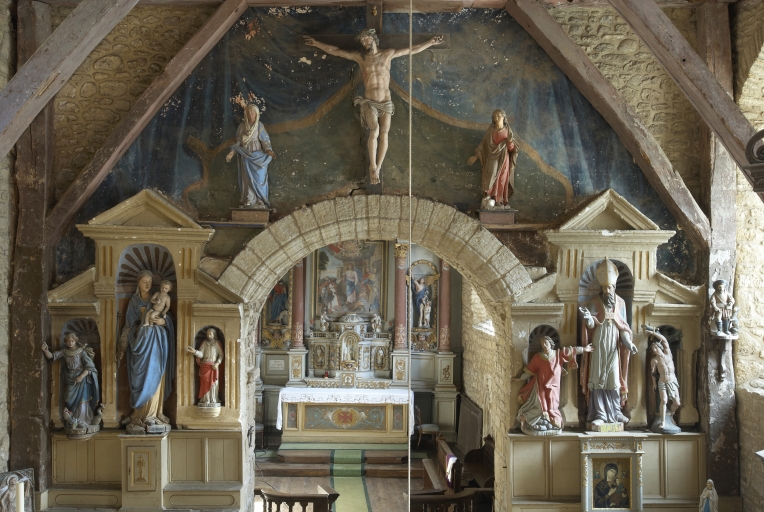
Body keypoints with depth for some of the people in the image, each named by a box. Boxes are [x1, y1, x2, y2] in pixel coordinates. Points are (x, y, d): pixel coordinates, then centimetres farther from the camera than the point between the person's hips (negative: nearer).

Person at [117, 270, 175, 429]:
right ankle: (141, 413, 1)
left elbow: (169, 319, 8)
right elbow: (129, 324, 10)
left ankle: (153, 413, 1)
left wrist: (163, 321, -13)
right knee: (141, 378, -4)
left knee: (155, 377, -3)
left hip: (157, 341, 0)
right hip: (140, 341, 0)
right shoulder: (134, 301, 9)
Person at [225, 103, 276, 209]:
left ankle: (260, 201, 5)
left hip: (258, 156, -1)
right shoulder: (242, 125, 2)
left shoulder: (259, 126, -3)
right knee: (247, 178, 1)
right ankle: (249, 201, 5)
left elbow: (265, 141, -5)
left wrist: (269, 151, -22)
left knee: (259, 178, -1)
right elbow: (238, 141, 6)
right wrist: (232, 152, -3)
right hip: (246, 156, 1)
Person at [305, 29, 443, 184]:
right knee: (374, 132, -22)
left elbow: (412, 50, 9)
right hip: (369, 103, -1)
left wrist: (431, 42, 6)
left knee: (383, 134, -9)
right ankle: (372, 167, -11)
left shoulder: (388, 54, 6)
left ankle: (377, 168, -1)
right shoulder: (359, 57, 5)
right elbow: (335, 51, 7)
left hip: (386, 103, 1)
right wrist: (316, 43, 3)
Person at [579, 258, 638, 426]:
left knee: (615, 378, 2)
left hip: (614, 345, 2)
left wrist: (628, 343, -8)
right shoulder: (594, 302, 1)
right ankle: (600, 414, -3)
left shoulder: (620, 303, 7)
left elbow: (624, 327, 8)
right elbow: (591, 325, -7)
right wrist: (588, 318, -30)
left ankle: (616, 412, 11)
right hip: (598, 345, -2)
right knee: (598, 378, -5)